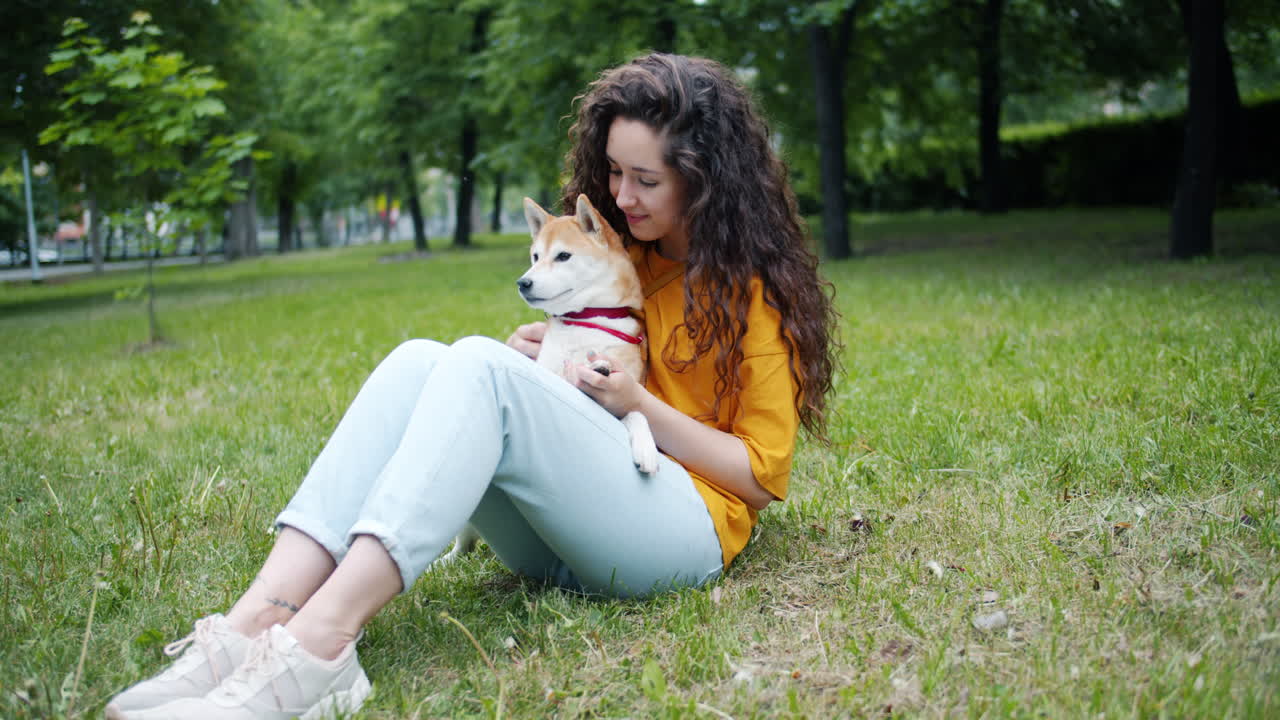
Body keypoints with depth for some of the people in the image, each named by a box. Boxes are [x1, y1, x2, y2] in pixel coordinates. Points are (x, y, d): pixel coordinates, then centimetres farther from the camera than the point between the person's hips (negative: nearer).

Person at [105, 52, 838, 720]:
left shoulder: (756, 288, -1)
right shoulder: (628, 255, 17)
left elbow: (763, 477, -3)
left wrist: (640, 405, -14)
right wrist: (546, 365, 2)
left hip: (687, 527, -6)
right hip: (563, 529, 6)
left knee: (482, 367, -30)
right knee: (417, 362, -19)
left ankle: (319, 644, -46)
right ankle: (253, 626, -37)